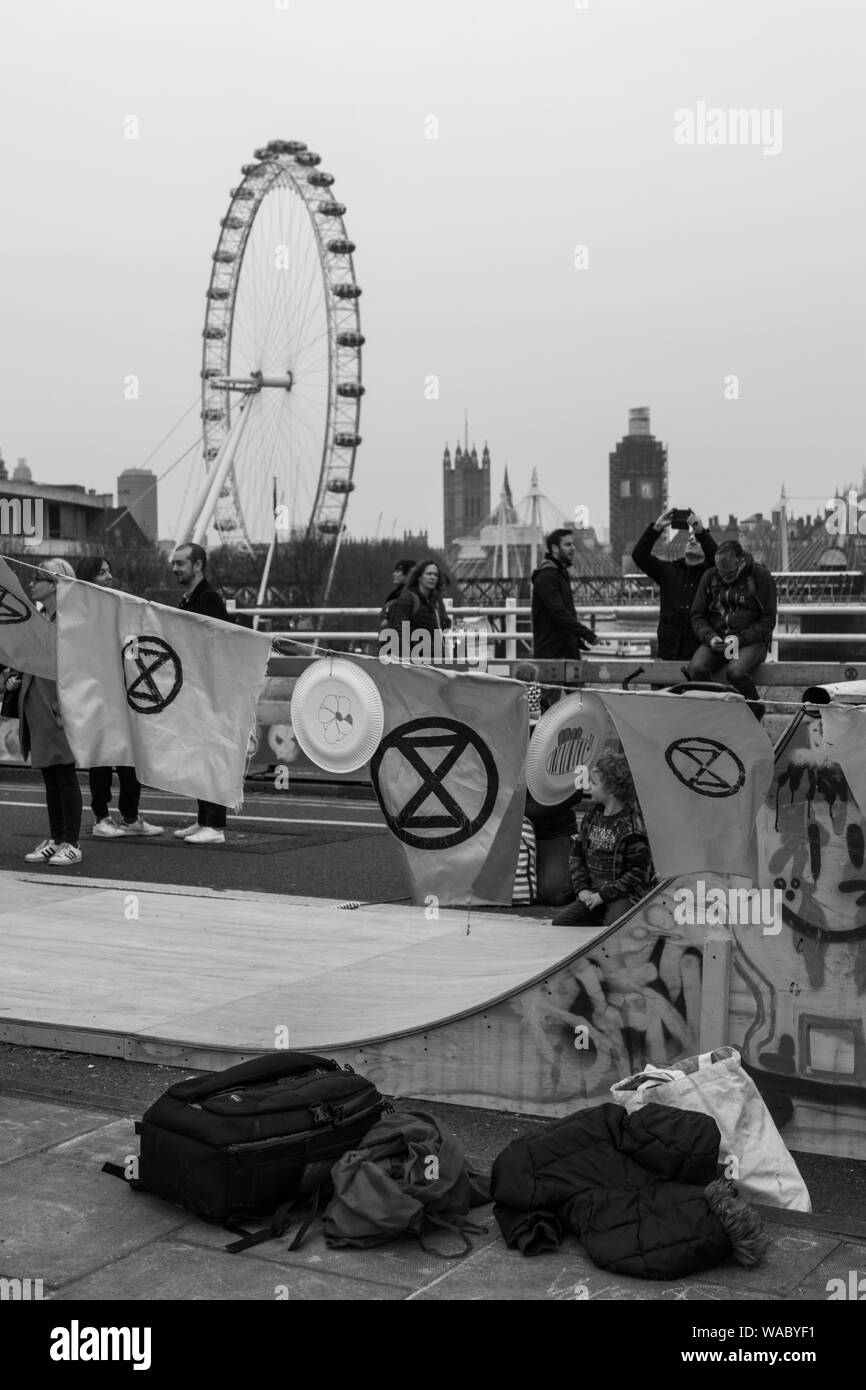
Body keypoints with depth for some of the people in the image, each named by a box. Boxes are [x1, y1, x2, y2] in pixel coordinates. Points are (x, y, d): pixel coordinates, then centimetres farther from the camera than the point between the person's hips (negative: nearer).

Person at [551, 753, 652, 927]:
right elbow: (577, 856, 16)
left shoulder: (632, 826, -11)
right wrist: (581, 889, 1)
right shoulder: (592, 816, 10)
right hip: (593, 894, 7)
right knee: (560, 922, -12)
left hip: (624, 896, -7)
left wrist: (603, 895, -13)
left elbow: (637, 873, -12)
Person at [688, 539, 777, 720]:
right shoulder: (710, 577, 8)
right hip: (716, 639, 3)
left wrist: (741, 639, -17)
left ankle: (756, 712, -6)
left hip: (751, 640, -3)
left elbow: (768, 620, -3)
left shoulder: (760, 575, -2)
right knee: (696, 668, -28)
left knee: (735, 671, -34)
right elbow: (697, 615, 12)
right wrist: (710, 637, -9)